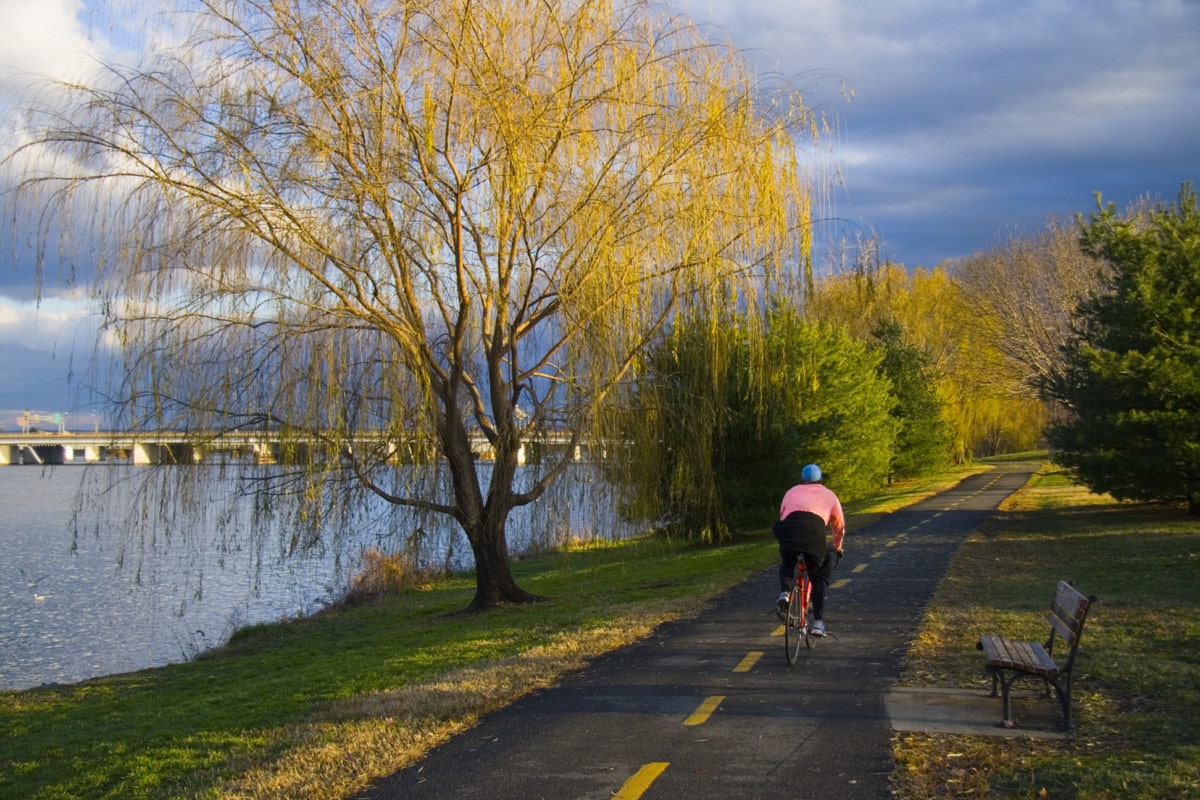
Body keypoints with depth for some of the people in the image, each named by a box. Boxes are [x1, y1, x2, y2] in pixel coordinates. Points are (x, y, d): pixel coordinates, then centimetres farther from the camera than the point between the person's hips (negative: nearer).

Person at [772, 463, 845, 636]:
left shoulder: (792, 492, 34)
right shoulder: (829, 495, 32)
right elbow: (839, 526, 39)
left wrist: (788, 542, 57)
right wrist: (837, 547, 57)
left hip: (789, 526, 1)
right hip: (815, 530, -1)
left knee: (787, 563, 29)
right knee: (818, 577, 15)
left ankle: (785, 592, 1)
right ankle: (818, 622, 5)